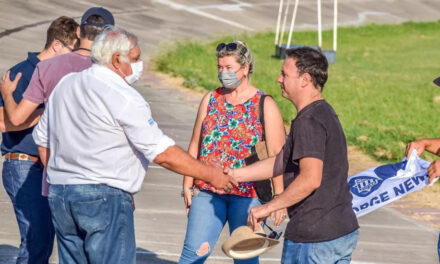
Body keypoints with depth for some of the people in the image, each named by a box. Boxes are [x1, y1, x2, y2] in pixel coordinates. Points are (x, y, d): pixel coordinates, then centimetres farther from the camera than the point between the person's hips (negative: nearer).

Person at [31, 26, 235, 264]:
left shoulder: (64, 86, 12)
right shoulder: (124, 98, -12)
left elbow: (42, 140, 19)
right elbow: (163, 154, -12)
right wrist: (210, 175, -4)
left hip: (59, 193, 8)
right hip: (104, 198, -8)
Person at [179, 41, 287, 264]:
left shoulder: (265, 105, -1)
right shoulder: (211, 100, 11)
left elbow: (276, 155, -5)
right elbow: (195, 145, 14)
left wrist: (279, 197, -11)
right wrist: (187, 186, 9)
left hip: (248, 194, -3)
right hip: (207, 190, 3)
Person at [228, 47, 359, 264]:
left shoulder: (309, 123, -18)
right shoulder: (324, 114, 15)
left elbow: (310, 178, -29)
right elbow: (281, 162, 21)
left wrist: (268, 207, -21)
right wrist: (233, 175, 19)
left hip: (313, 238, -9)